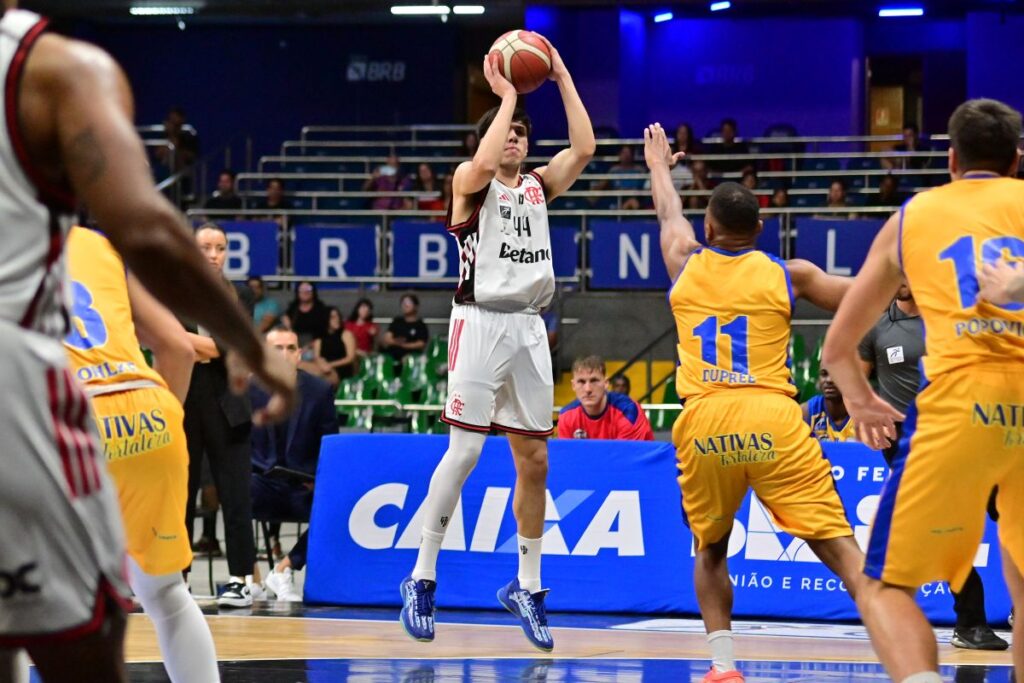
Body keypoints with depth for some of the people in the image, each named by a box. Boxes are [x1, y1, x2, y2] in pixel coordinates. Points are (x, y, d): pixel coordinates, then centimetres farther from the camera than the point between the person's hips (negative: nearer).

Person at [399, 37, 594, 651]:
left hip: (529, 328, 5)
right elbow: (484, 164, -23)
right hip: (481, 323, -5)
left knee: (534, 461, 5)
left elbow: (584, 148, -1)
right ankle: (423, 579, -2)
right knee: (464, 451, -10)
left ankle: (527, 587, 14)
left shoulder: (539, 185, 14)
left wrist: (562, 77, -1)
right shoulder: (470, 181, 1)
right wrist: (506, 95, -13)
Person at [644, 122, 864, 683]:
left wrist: (659, 164, 54)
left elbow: (668, 214, 35)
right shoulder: (788, 275, 8)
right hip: (772, 422, -1)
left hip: (703, 425, 2)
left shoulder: (685, 263, 13)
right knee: (838, 543, -4)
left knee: (710, 551, 20)